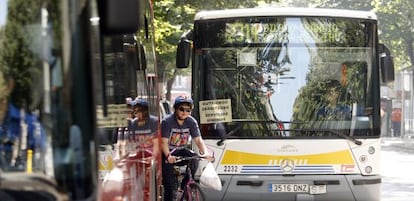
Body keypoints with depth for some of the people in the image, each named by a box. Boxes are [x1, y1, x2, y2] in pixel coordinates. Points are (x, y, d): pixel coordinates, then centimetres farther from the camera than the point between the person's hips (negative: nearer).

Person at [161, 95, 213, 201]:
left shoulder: (191, 122, -6)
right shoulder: (167, 122, -18)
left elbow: (198, 140, -13)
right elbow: (164, 142, -25)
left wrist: (205, 153, -33)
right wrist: (168, 156, -44)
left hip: (181, 152, 4)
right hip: (168, 153, -4)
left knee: (194, 160, -26)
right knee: (170, 184, -16)